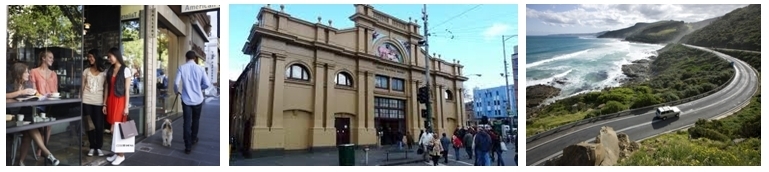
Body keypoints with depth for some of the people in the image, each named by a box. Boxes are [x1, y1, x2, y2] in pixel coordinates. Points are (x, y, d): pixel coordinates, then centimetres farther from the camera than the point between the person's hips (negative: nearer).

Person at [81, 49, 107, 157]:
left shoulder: (103, 72, 1)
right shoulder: (86, 71, 8)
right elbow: (82, 86, 11)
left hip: (99, 102, -2)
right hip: (87, 101, 2)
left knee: (99, 126, -2)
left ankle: (99, 147, 9)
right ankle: (92, 147, 14)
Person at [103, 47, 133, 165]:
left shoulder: (125, 70, -5)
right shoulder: (109, 70, 12)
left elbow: (127, 90, -7)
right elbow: (107, 88, 12)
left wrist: (126, 107, -10)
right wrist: (105, 104, 8)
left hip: (120, 101, -5)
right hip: (111, 101, 5)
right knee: (113, 129, 5)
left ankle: (121, 154, 4)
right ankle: (116, 153, 13)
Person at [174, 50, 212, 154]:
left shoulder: (182, 68, -6)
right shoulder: (200, 69, -6)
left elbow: (176, 83, -10)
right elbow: (207, 84, -8)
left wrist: (176, 91, 12)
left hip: (186, 100, -1)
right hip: (198, 99, 1)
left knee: (187, 122, 3)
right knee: (196, 120, 20)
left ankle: (188, 147, 4)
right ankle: (193, 139, 39)